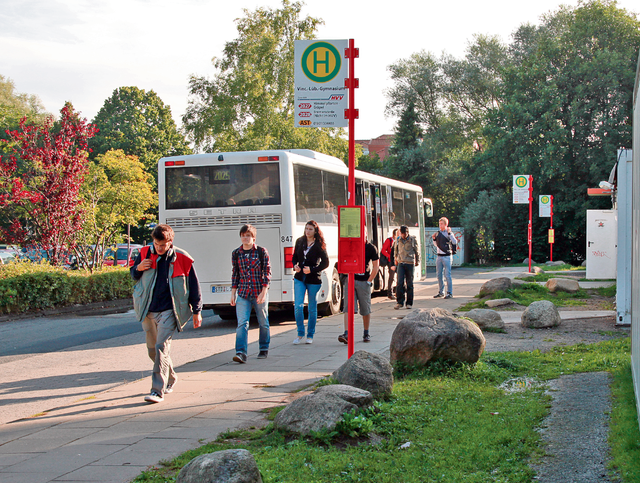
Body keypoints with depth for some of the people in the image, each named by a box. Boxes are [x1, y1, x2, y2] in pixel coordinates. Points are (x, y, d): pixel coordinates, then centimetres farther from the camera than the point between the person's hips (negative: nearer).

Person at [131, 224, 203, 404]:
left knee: (161, 347, -17)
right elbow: (133, 274, 17)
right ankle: (171, 378, 37)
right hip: (148, 311, 5)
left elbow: (194, 286, 2)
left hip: (168, 311, -4)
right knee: (153, 349, 13)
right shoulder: (145, 253, 2)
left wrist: (197, 311, 3)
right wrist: (139, 268, -7)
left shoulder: (181, 259, -6)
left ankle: (158, 390, -16)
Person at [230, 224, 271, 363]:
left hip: (259, 293, -2)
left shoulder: (262, 252, -3)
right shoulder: (236, 253, 6)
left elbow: (267, 272, -4)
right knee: (242, 323, -11)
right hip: (243, 294, 2)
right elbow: (235, 274, 12)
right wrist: (233, 293, 8)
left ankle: (264, 349, 29)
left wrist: (263, 292, -11)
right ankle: (241, 353, -17)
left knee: (263, 323, 10)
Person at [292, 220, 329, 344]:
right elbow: (294, 257, 17)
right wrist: (295, 265, -5)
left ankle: (310, 335, 18)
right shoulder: (300, 241, 6)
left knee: (312, 308, 6)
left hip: (313, 279, -3)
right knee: (298, 306, -7)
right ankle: (300, 334, 8)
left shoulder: (319, 245, -6)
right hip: (299, 278, 3)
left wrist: (312, 270, -16)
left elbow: (325, 262, -6)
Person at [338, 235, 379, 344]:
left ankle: (366, 334, 24)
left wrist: (369, 281, -5)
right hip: (350, 280, 1)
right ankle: (347, 334, -18)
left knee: (365, 310, 7)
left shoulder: (371, 248, 0)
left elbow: (376, 267, 2)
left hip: (363, 282, -1)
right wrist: (345, 276, 0)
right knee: (348, 308, -11)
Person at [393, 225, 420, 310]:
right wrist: (395, 259, 26)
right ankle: (400, 302, -3)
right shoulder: (398, 240, 6)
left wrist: (417, 261, 14)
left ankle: (409, 303, 10)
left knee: (409, 284, 3)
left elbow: (417, 251, 10)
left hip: (410, 263, -2)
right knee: (400, 282, -8)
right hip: (400, 263, 2)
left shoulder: (413, 239, -1)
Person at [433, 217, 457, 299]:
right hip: (439, 256, 7)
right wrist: (434, 239, 8)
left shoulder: (449, 233, -6)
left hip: (447, 256, -7)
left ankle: (449, 293, 0)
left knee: (447, 275, -6)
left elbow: (455, 242, -21)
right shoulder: (438, 233, 13)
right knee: (439, 275, 10)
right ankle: (441, 292, 20)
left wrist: (449, 233, -25)